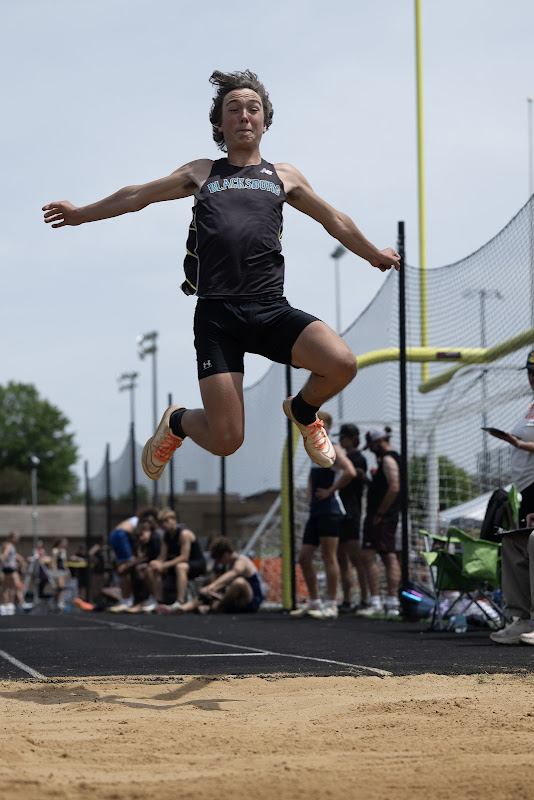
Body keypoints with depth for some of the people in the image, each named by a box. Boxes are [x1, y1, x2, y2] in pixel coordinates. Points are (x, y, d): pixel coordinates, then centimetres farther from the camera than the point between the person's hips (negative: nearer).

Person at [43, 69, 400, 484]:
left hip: (271, 309, 1)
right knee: (225, 441, -11)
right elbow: (137, 196, 28)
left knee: (342, 364, -26)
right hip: (216, 314, -1)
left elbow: (335, 221, 31)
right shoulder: (201, 173, 16)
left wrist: (375, 254, 39)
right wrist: (81, 214, 37)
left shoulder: (284, 176, 18)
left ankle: (303, 410, 10)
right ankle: (177, 423, 28)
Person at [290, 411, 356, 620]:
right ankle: (314, 602, 17)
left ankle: (331, 606, -6)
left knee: (328, 557, -8)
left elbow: (350, 472, -25)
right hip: (315, 510, 9)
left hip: (330, 510, -9)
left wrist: (330, 491, -17)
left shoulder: (332, 450, -8)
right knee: (304, 557, 8)